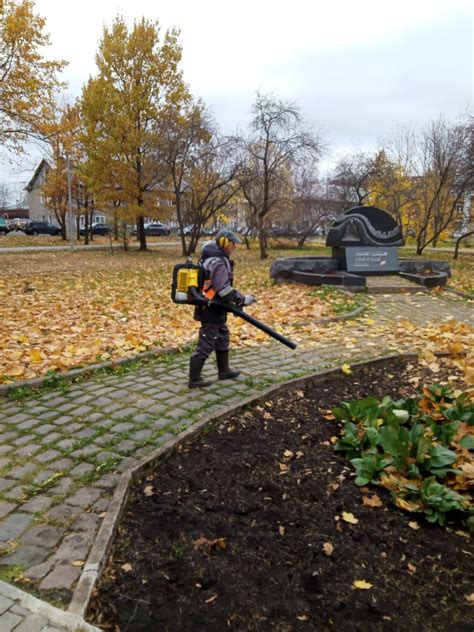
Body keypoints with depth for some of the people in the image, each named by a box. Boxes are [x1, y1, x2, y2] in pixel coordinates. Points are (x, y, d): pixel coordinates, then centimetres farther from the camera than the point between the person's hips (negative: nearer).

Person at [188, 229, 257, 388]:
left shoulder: (213, 258, 13)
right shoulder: (218, 263, -20)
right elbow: (224, 289, -27)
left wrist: (235, 300, 15)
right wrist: (243, 299, -20)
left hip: (214, 309, 11)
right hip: (211, 310, -11)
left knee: (222, 339, 22)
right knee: (205, 345, -3)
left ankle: (224, 371, 35)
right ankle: (194, 379, 5)